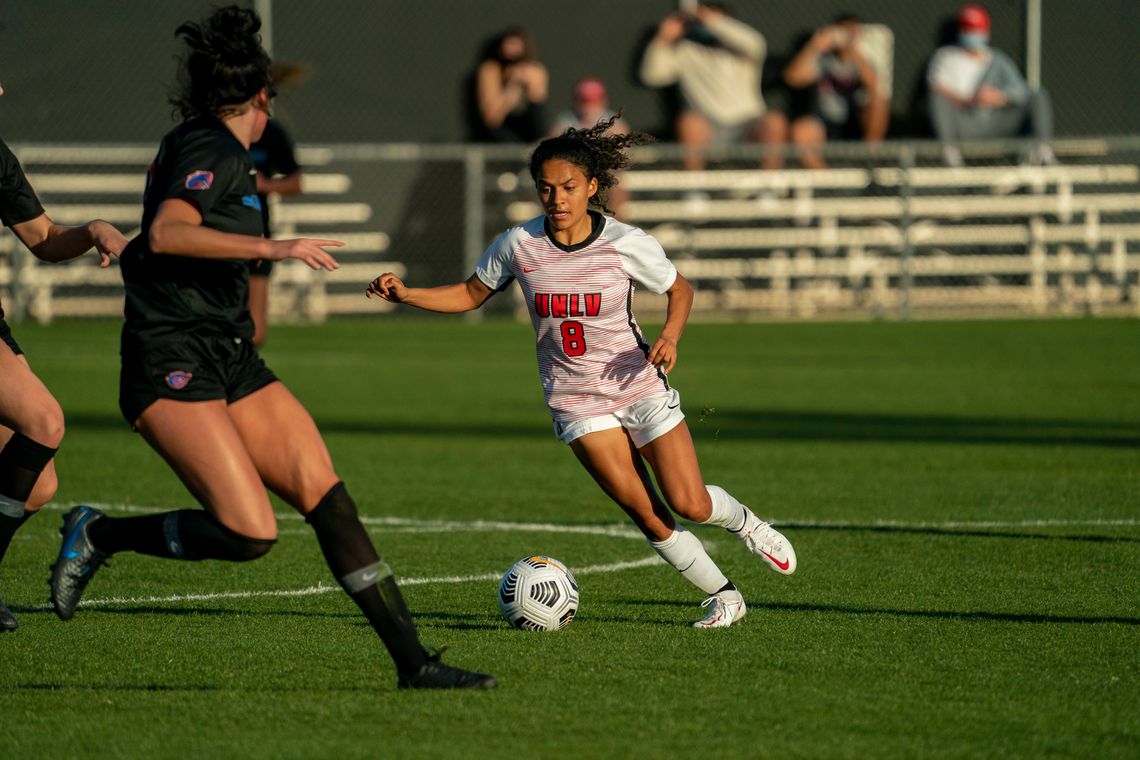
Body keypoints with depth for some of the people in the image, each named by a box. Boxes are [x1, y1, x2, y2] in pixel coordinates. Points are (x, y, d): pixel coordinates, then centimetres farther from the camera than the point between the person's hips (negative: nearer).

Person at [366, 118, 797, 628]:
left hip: (639, 385, -1)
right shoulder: (518, 245, -9)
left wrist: (669, 337, -17)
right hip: (577, 403, 1)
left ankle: (745, 523, 29)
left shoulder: (628, 245, -13)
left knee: (689, 504, -6)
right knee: (646, 514, -6)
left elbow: (679, 291, 3)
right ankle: (723, 595, 12)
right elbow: (471, 295, 6)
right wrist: (405, 295, -7)